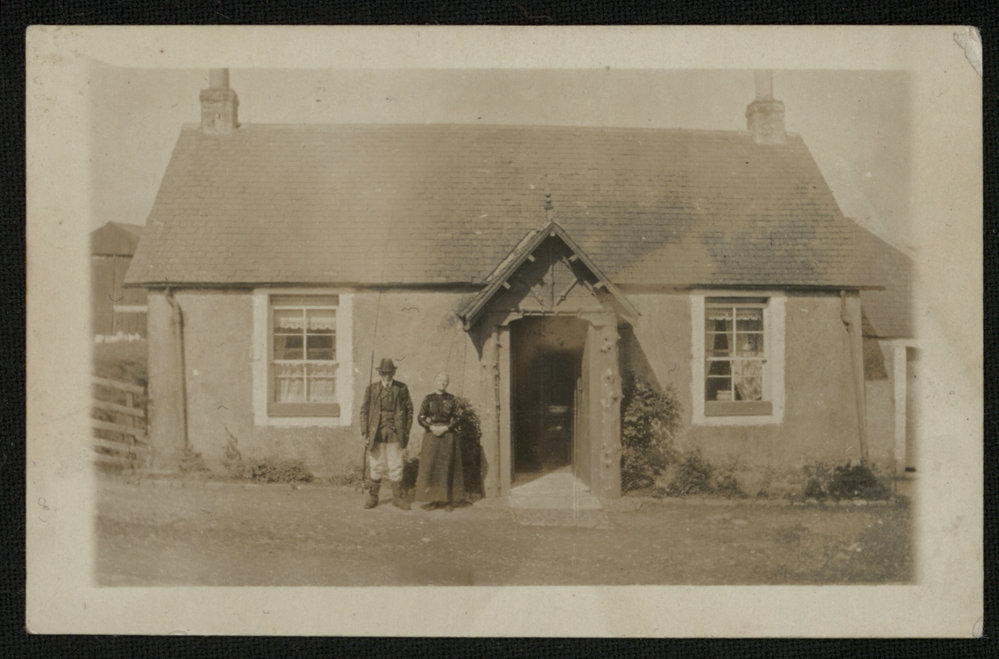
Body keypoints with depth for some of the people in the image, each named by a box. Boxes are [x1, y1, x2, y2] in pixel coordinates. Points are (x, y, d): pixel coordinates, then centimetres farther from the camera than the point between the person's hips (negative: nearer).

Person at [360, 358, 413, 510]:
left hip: (395, 434, 0)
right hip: (376, 433, 0)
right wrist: (365, 433, -4)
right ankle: (372, 496, 16)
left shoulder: (402, 389, 3)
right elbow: (364, 411, 3)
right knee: (375, 466, 6)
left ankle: (397, 497, 13)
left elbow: (409, 410, 7)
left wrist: (406, 433, 2)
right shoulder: (371, 389, 3)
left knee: (396, 466, 3)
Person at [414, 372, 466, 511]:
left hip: (448, 436, 0)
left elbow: (456, 419, 2)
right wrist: (432, 427, -14)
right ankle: (433, 500, 1)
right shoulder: (429, 399, 6)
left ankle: (448, 500, 5)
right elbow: (420, 418, 0)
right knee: (430, 467, -4)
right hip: (431, 436, 0)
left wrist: (445, 428, -13)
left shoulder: (452, 400, 6)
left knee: (448, 468, -1)